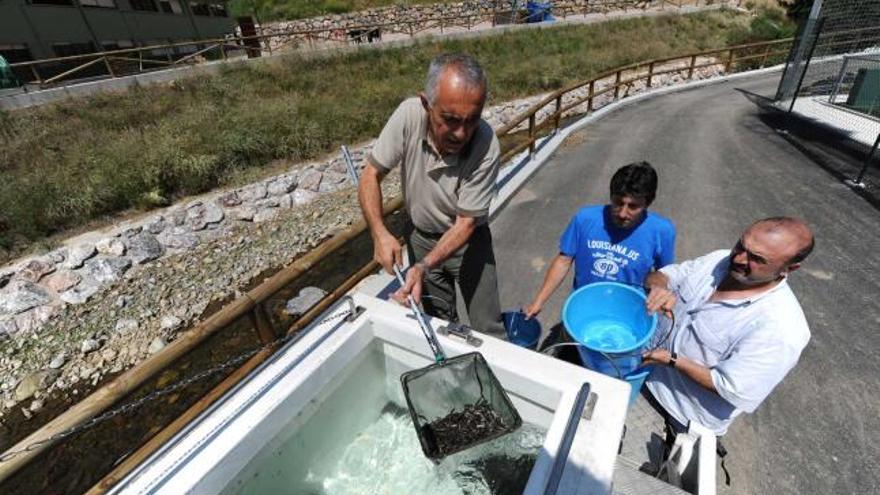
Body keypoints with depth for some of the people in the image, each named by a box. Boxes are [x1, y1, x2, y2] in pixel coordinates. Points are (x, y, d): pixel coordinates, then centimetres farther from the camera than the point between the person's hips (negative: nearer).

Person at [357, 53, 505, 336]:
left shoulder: (487, 148, -31)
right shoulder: (409, 115, -24)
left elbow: (466, 223, -23)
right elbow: (371, 176, -15)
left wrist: (423, 267, -35)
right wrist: (380, 233, -29)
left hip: (467, 241, -2)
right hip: (420, 237, 3)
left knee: (488, 332, 5)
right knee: (439, 325, 19)